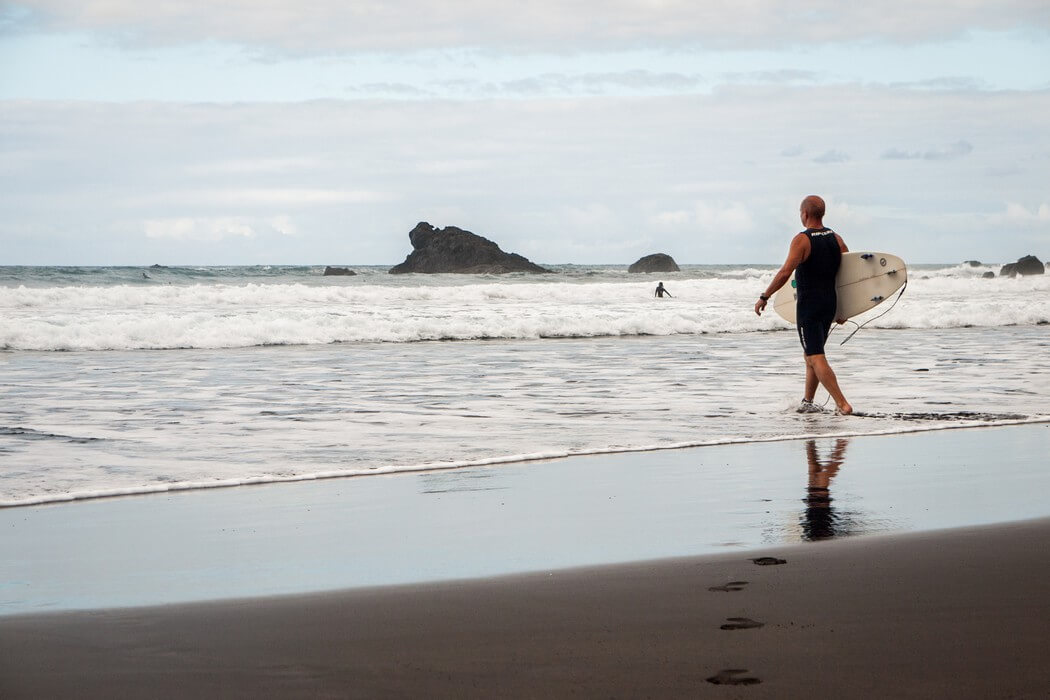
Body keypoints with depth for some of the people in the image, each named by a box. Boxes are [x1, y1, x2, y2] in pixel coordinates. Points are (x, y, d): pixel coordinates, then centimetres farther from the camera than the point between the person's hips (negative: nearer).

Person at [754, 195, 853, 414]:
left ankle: (842, 403, -17)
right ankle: (807, 402, 27)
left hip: (808, 305, -7)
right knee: (811, 354, 21)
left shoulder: (802, 240, -13)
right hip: (830, 303, 7)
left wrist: (764, 297, -15)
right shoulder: (836, 239, 6)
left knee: (816, 358, -8)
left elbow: (785, 272, -23)